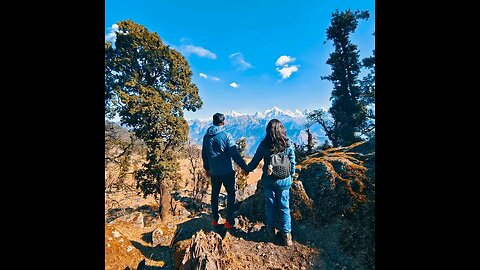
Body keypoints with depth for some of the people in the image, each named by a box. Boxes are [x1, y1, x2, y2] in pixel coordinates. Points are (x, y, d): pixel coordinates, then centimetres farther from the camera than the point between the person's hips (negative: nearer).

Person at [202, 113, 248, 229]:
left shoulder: (206, 137, 3)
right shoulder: (226, 135, -14)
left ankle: (215, 219, 31)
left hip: (214, 172, 5)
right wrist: (244, 167, -8)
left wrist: (207, 168, 23)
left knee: (215, 194, 19)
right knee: (231, 194, 11)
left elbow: (204, 154, 11)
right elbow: (235, 154, -16)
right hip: (227, 171, -4)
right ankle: (229, 221, 15)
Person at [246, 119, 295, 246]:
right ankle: (286, 233, 26)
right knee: (284, 206, 15)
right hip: (284, 180, 1)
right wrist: (291, 177, 15)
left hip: (268, 180, 0)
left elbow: (255, 160, -3)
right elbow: (292, 164, -1)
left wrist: (247, 169, 15)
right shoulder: (288, 144, -9)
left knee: (270, 204, 18)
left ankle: (271, 229, 35)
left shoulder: (264, 144, -13)